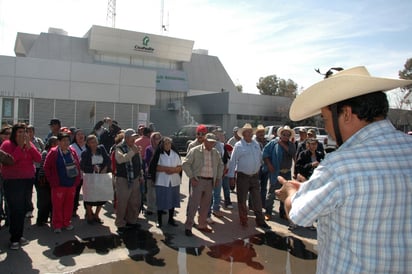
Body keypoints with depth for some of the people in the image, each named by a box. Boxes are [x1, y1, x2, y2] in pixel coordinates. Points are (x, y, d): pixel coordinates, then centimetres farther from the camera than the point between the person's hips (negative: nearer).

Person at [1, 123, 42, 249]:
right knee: (15, 210, -1)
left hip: (28, 180, 5)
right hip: (13, 182, -4)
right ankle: (14, 239, 9)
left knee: (23, 209, 9)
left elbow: (38, 159, -3)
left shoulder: (29, 144, 7)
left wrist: (29, 146, -13)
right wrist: (20, 147, -19)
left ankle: (19, 235, 22)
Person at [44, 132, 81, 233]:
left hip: (71, 184, 4)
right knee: (57, 205, 2)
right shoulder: (53, 152, -4)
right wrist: (52, 180, -4)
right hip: (58, 185, -4)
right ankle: (57, 225, 15)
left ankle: (67, 223, 24)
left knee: (69, 204, 10)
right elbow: (46, 167, -3)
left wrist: (77, 180, 8)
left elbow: (77, 166, 14)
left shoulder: (72, 152, 8)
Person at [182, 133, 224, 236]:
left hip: (210, 182, 5)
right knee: (194, 204, -6)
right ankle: (188, 227, 3)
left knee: (205, 205, 11)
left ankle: (202, 225, 25)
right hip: (198, 181, -5)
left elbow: (220, 165, 24)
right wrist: (191, 177, -11)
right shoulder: (195, 151, -6)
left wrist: (218, 178, 15)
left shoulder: (215, 152, 10)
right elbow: (185, 164, -7)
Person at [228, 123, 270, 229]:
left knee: (257, 200, 9)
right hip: (242, 177, -4)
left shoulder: (256, 144, 7)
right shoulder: (238, 145, -8)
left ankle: (260, 221, 18)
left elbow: (260, 157, 16)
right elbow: (232, 161, -8)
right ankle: (243, 221, 21)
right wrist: (231, 176, -10)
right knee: (242, 200, 7)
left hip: (255, 176, 4)